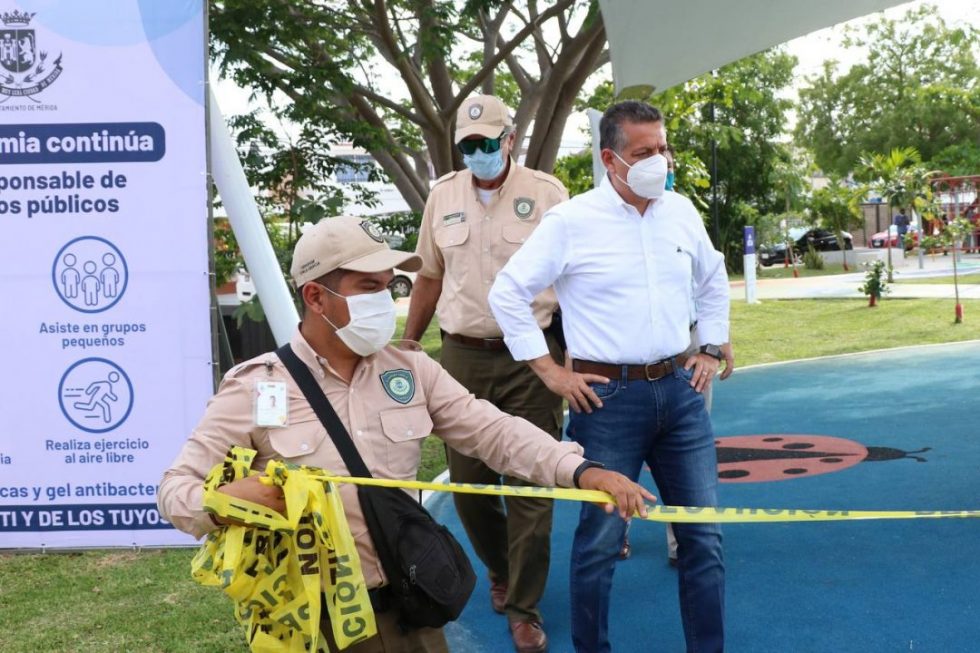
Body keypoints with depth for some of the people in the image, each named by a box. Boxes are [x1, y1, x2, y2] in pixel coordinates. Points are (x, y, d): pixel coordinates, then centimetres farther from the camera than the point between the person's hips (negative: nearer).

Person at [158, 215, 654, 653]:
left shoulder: (412, 372, 4)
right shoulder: (254, 389, -8)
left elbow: (494, 432, -2)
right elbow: (176, 487, -7)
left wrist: (582, 471, -17)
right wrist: (223, 501, -30)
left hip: (406, 605, 3)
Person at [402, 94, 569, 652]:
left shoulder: (546, 193, -2)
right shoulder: (443, 195, 9)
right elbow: (430, 278, 16)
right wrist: (406, 346, 15)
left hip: (531, 357, -3)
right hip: (462, 356, 4)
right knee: (468, 481, 11)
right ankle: (501, 572, 37)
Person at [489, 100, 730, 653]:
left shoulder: (681, 211, 7)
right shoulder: (571, 222, -8)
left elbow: (714, 280, 24)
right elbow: (508, 294, -5)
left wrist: (713, 349, 16)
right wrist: (550, 372, -6)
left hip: (679, 389, 5)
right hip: (608, 396, -5)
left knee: (704, 534, 8)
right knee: (601, 540, 4)